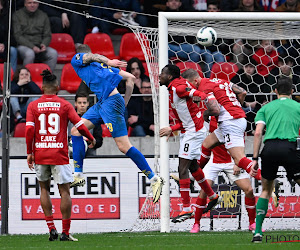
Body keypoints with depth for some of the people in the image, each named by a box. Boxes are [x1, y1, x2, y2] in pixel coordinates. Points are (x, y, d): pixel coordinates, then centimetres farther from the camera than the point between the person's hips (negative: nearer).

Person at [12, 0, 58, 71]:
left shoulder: (43, 16, 14)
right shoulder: (17, 15, 4)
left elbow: (47, 35, 15)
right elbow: (17, 36, -4)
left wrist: (44, 44, -10)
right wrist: (32, 47, -17)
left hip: (39, 47, 3)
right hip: (23, 46, -3)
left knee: (53, 53, -27)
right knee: (29, 53, -38)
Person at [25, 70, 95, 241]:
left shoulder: (33, 106, 2)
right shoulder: (65, 105, -1)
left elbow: (29, 129, -6)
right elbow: (80, 125, -3)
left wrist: (29, 153, 0)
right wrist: (91, 139, 15)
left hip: (40, 154, 2)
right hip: (59, 154, -2)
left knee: (44, 189, 17)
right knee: (65, 191, 1)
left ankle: (51, 228, 7)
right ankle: (65, 233, -4)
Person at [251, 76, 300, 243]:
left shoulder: (266, 108, 20)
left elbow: (258, 133, 8)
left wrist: (255, 159, 8)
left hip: (270, 148, 2)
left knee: (266, 191, 18)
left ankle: (257, 232, 8)